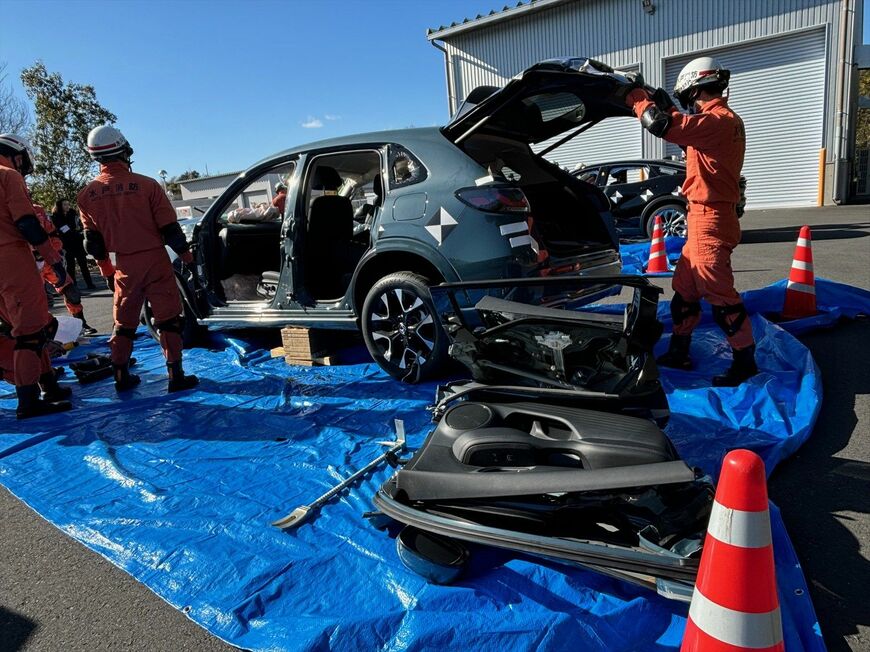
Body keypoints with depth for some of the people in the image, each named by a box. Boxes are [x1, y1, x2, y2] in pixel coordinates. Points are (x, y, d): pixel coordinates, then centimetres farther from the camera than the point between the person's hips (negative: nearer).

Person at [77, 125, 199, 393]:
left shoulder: (87, 195, 2)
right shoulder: (146, 185, -10)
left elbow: (93, 241, 7)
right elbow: (169, 228, -8)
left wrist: (106, 270, 19)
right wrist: (185, 254, 6)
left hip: (125, 266, 4)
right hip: (155, 260, -4)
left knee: (124, 323, 17)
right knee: (169, 319, 3)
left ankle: (121, 377, 23)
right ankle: (176, 376, 2)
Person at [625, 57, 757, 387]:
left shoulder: (718, 119, -16)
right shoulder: (723, 119, 15)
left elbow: (662, 126, -24)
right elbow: (688, 132, 31)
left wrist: (637, 98, -8)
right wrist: (666, 106, 19)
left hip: (710, 219, -10)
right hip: (704, 218, 10)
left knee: (720, 293, -4)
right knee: (685, 289, 15)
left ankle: (744, 362, 6)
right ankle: (679, 353, 25)